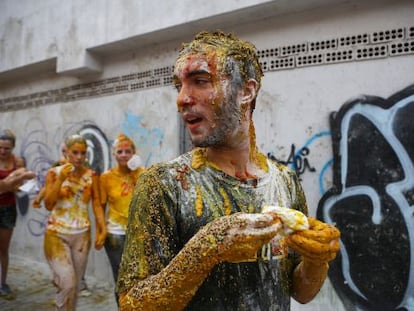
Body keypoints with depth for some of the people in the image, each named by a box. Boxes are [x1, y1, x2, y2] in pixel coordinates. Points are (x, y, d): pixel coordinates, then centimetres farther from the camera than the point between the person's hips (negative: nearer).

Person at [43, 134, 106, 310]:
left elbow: (97, 205, -3)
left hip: (82, 234, 2)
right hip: (57, 233, -2)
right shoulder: (53, 173, -3)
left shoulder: (91, 175, -2)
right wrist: (60, 180, -17)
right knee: (67, 283, -11)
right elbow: (48, 205, -9)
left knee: (75, 284, 13)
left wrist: (103, 230, -11)